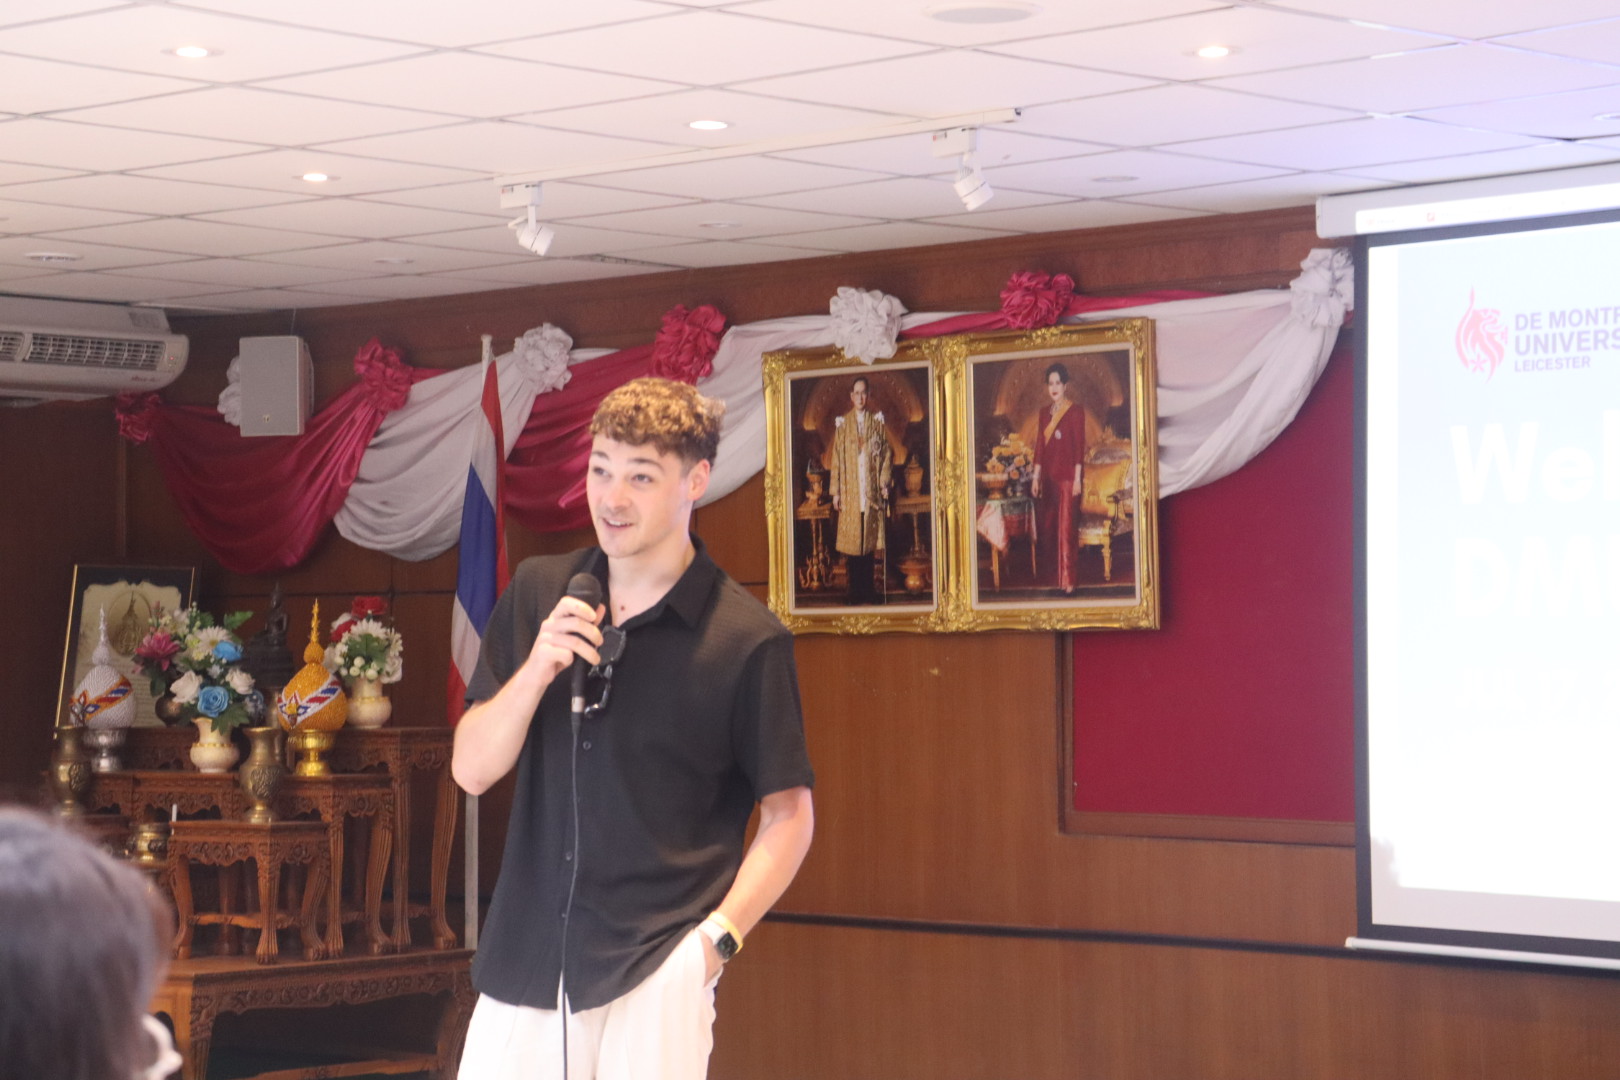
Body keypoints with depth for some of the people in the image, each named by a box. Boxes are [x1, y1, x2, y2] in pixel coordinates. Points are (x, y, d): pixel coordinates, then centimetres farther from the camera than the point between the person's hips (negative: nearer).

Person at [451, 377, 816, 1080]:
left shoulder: (747, 640, -6)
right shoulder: (536, 594, 7)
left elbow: (789, 815, -1)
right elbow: (471, 770, 5)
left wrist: (716, 937, -12)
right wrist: (537, 669, -11)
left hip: (656, 971, -4)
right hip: (526, 959, 4)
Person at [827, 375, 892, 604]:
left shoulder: (877, 422, 7)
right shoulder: (842, 424, 4)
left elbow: (887, 454, 8)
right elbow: (837, 458, 3)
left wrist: (884, 482, -4)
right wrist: (835, 491, -1)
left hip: (871, 490, 1)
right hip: (850, 491, -1)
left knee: (870, 540, 2)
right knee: (852, 540, -1)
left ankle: (868, 590, 8)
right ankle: (855, 591, 5)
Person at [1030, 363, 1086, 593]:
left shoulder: (1075, 412, -4)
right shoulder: (1045, 413, 13)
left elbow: (1079, 447, -7)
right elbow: (1040, 445, 14)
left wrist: (1077, 478, -12)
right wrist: (1035, 477, 10)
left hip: (1067, 477, -6)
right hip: (1048, 477, 6)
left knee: (1066, 528, -6)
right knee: (1046, 527, 7)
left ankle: (1068, 580, -3)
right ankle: (1050, 577, 13)